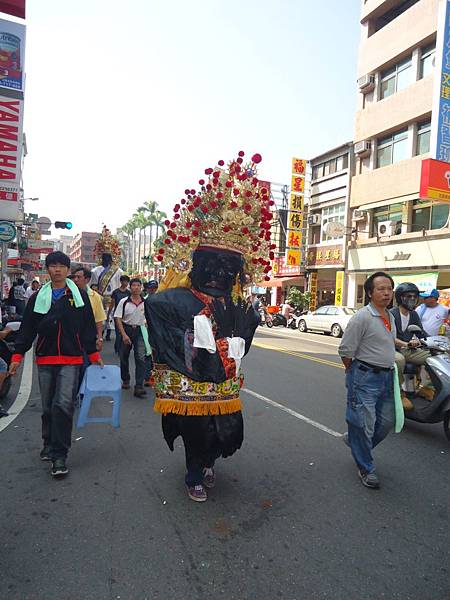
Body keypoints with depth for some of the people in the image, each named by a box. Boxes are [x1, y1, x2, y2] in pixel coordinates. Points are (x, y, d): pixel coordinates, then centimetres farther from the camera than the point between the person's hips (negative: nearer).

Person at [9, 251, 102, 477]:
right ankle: (49, 445, 32)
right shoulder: (38, 298, 8)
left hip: (71, 361, -3)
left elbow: (88, 328, 6)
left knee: (63, 406, -10)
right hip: (45, 360, 3)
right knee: (47, 407, 13)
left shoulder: (79, 296, 3)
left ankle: (59, 456, -2)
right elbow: (27, 329, 9)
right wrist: (17, 355, 3)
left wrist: (94, 354, 6)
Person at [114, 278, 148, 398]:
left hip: (140, 331, 0)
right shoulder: (124, 302, -4)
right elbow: (118, 319, -6)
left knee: (141, 358, -9)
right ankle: (125, 380, 35)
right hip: (126, 330, 1)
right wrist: (124, 335, -13)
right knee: (124, 357, 12)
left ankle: (139, 387, -8)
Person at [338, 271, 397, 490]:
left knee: (387, 422, 16)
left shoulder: (390, 317, 10)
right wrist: (354, 374, -2)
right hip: (365, 377, -8)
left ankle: (354, 440, 39)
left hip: (386, 376, 8)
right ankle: (366, 468, 19)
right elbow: (345, 350, -15)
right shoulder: (362, 317, -17)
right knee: (364, 423, 0)